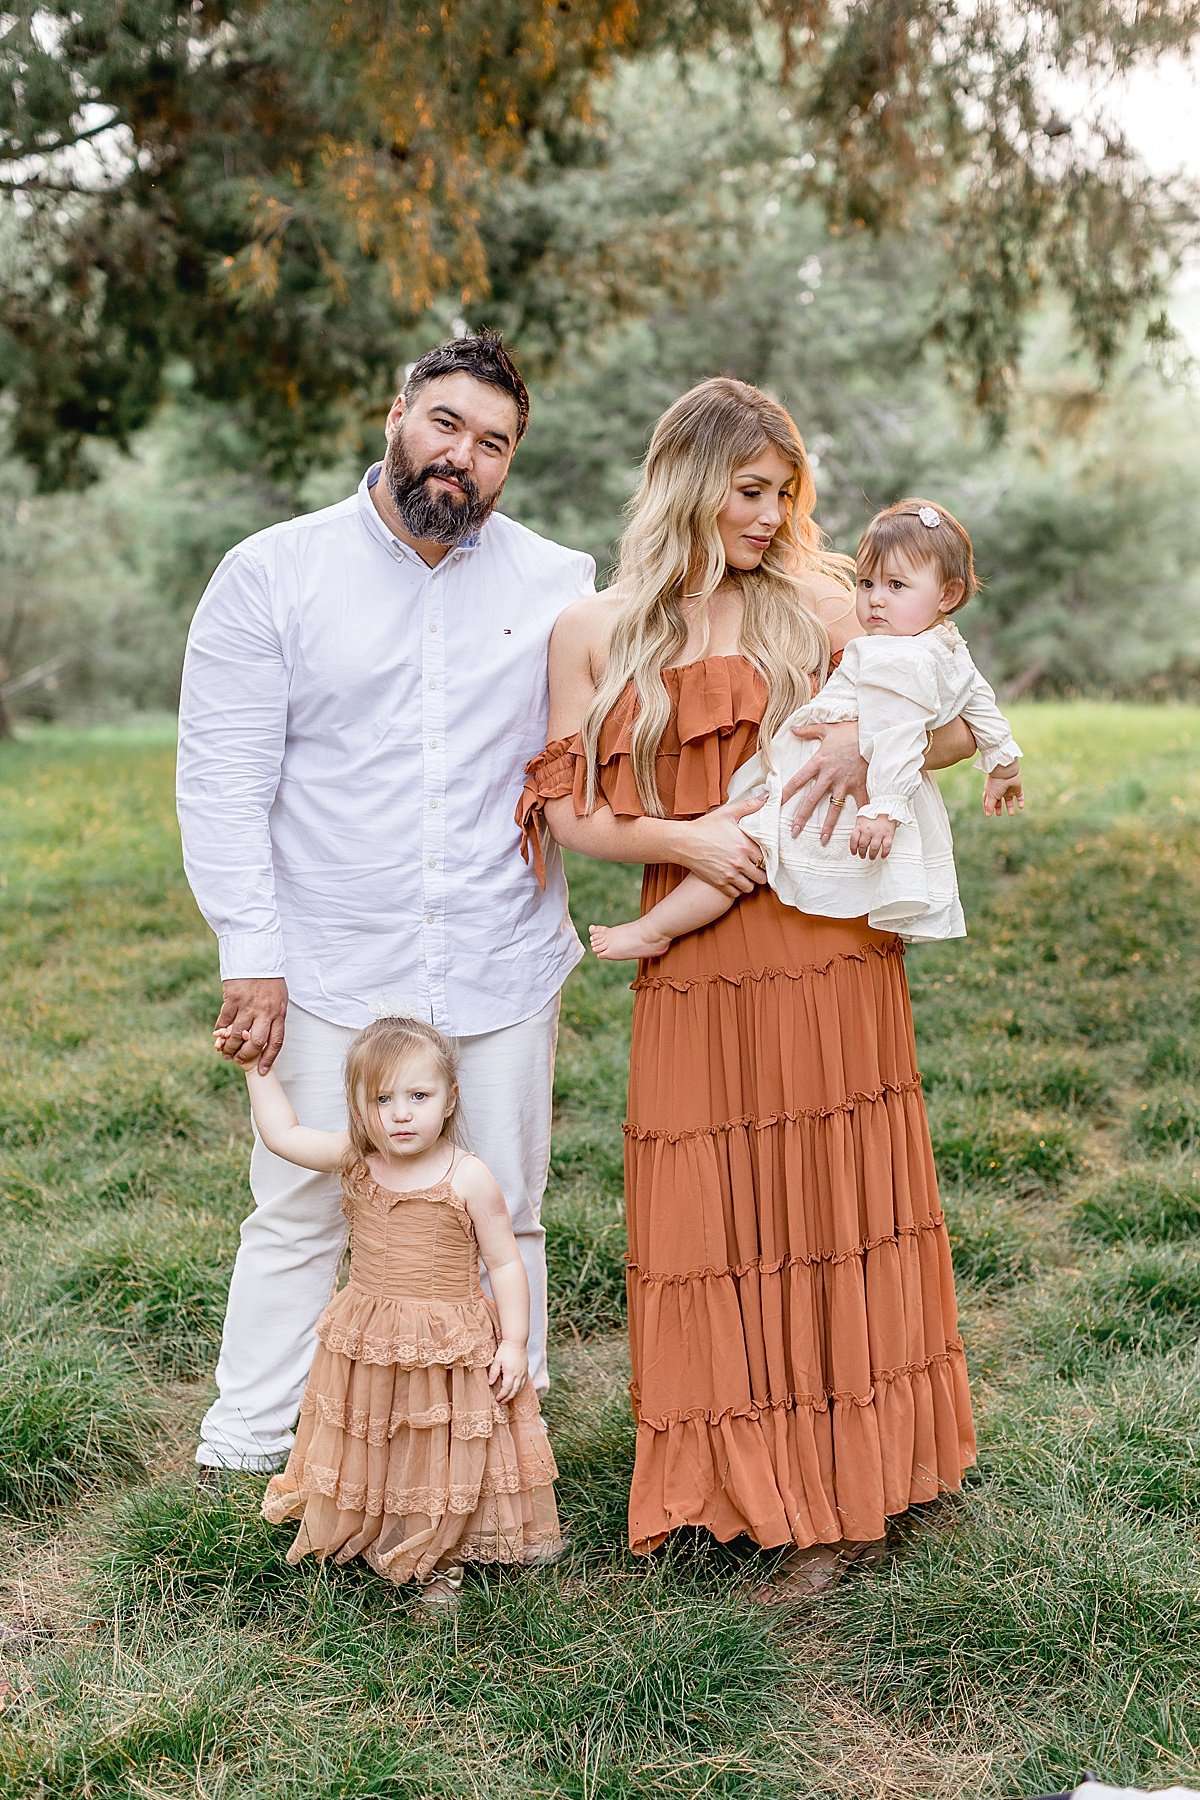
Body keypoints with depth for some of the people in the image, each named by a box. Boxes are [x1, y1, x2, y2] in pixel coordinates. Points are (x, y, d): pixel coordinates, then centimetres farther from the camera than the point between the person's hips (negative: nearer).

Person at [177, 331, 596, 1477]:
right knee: (298, 1216, 7)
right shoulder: (272, 575, -1)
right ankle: (246, 1452, 22)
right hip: (330, 969, -1)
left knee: (502, 1219, 11)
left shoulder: (559, 584, 4)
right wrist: (251, 954, -9)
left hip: (502, 965, 2)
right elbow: (221, 778, -4)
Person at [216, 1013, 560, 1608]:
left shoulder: (468, 1178, -16)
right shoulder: (357, 1161, -6)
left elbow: (506, 1264, -9)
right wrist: (257, 1067, 5)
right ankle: (352, 1540, 37)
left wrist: (514, 1342, -12)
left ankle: (438, 1561, 26)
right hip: (366, 1349, 3)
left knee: (442, 1461, 8)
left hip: (451, 1351, -3)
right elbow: (281, 1134, 6)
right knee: (367, 1454, 17)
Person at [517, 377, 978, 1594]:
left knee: (831, 1205, 6)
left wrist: (868, 741, -12)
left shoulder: (813, 604, 4)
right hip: (694, 967, 1)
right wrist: (682, 837, -13)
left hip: (829, 953, 0)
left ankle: (842, 1490, 19)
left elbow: (962, 722, 8)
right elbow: (571, 811, 4)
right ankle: (742, 1479, 24)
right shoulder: (594, 634, 5)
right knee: (713, 1221, 6)